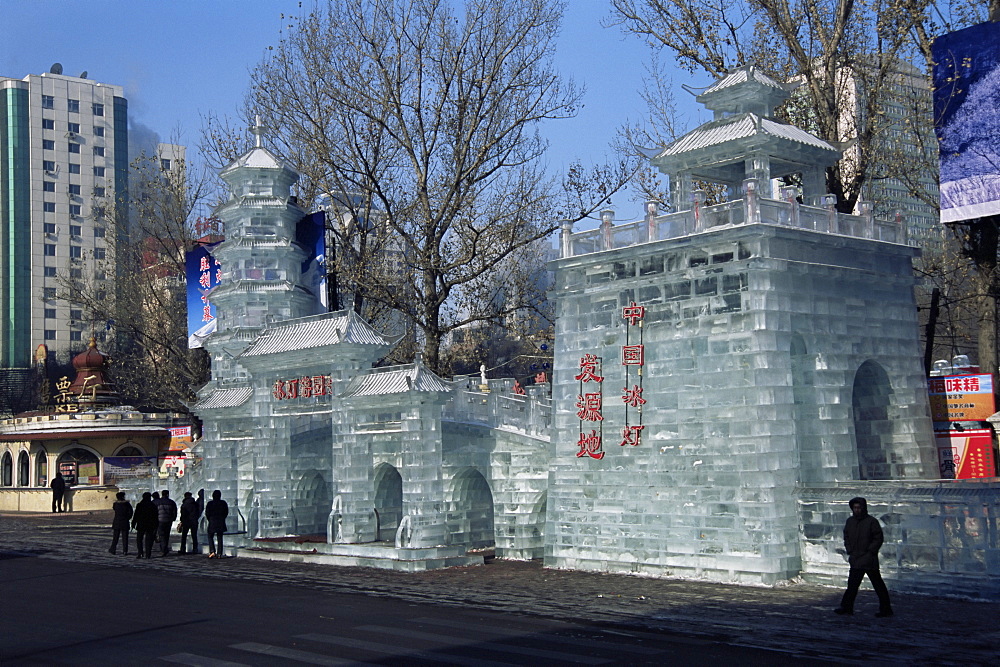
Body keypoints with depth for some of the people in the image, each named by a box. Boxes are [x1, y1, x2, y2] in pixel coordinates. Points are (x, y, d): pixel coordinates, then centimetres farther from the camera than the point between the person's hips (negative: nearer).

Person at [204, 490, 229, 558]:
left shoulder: (210, 503, -8)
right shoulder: (223, 503, 0)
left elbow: (207, 513, -4)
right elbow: (226, 513, 5)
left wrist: (210, 520, 12)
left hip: (212, 522, -2)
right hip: (221, 523, 3)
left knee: (210, 537, 11)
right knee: (220, 538, 7)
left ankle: (212, 551, -6)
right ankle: (219, 554, 4)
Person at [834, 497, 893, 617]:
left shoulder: (871, 521, -9)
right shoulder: (850, 521, 10)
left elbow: (879, 538, -8)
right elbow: (846, 537, 18)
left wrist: (870, 552, -12)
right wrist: (849, 551, 6)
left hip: (869, 560, -6)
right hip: (855, 560, 6)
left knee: (877, 584, -2)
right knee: (852, 584, 10)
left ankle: (885, 609, 4)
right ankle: (846, 607, 16)